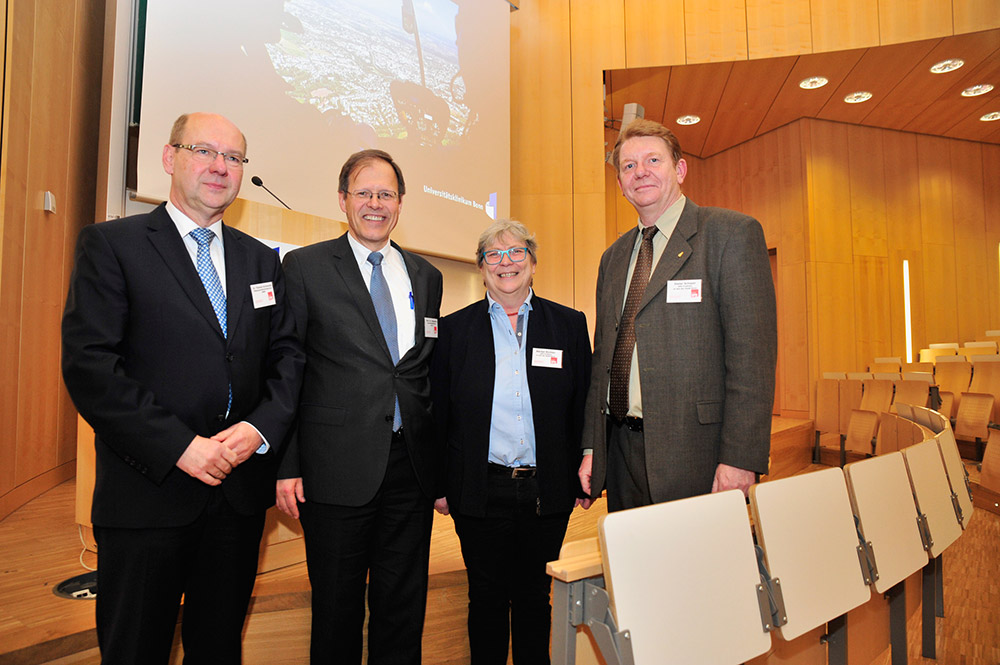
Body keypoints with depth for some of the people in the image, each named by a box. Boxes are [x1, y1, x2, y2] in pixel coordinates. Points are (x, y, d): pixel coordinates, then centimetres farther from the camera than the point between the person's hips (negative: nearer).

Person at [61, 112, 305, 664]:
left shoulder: (261, 260, 11)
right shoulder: (110, 245, -3)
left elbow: (288, 355, 7)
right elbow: (88, 365, -13)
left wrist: (262, 427, -10)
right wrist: (181, 446, -18)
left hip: (242, 492, 4)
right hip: (148, 490, -3)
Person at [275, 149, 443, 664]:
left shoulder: (425, 275, 11)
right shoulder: (304, 266, 0)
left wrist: (442, 466, 10)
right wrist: (286, 465, -8)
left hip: (411, 465, 4)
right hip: (338, 467, -3)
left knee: (404, 607, 15)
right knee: (337, 607, 11)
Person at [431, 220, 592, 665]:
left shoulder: (570, 324, 3)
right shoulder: (454, 329, 1)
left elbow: (583, 409, 5)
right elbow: (438, 414, 3)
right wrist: (439, 485, 1)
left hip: (547, 492, 1)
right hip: (480, 491, 0)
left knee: (534, 595, 15)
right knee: (487, 597, 12)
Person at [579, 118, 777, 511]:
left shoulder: (732, 233, -4)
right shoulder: (613, 257, 15)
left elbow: (752, 352, -11)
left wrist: (739, 458, -18)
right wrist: (591, 446, 11)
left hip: (694, 452, -5)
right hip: (621, 452, 6)